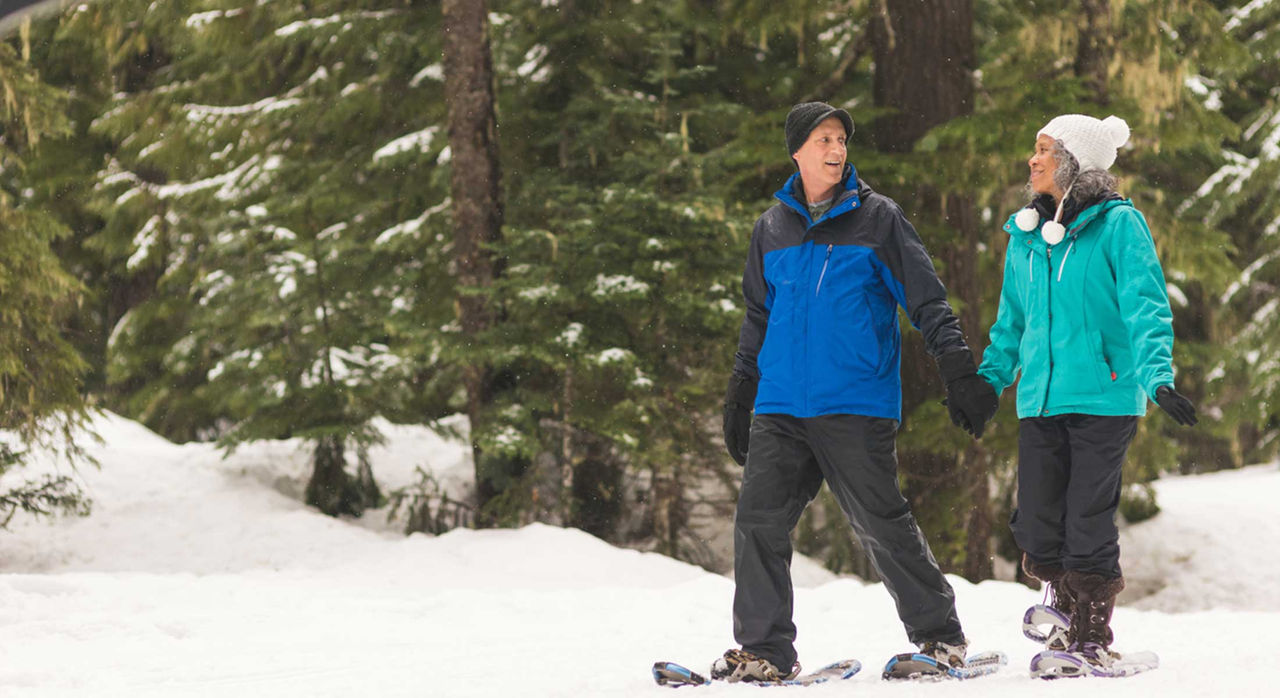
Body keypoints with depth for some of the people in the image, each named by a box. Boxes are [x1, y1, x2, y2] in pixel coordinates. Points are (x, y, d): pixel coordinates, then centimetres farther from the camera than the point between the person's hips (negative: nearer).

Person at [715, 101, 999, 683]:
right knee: (759, 521, -4)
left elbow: (927, 301, 1)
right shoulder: (772, 228, 14)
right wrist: (738, 399, 22)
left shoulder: (877, 219, 1)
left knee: (882, 524, -5)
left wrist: (960, 371, -8)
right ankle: (764, 649, 3)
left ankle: (939, 635, 10)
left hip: (856, 405, -4)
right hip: (780, 406, 4)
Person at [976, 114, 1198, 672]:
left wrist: (1157, 375, -24)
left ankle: (1091, 636, 6)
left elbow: (1146, 307, -11)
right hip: (1040, 399, 5)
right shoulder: (1025, 235, 13)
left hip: (1103, 395, -5)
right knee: (1036, 526, 1)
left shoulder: (1119, 224, -4)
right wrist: (989, 380, 19)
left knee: (1088, 521, -6)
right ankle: (1067, 599, 26)